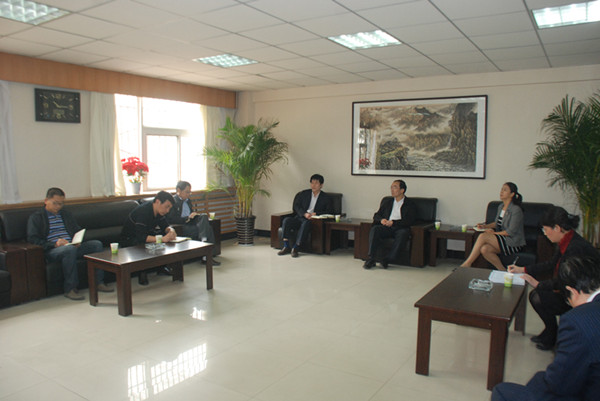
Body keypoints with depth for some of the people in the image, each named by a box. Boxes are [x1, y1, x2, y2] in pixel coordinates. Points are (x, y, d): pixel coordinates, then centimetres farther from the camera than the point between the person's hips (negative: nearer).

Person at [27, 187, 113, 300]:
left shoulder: (66, 214, 27)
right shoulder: (36, 217, 8)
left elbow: (78, 230, 28)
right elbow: (32, 239, -4)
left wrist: (77, 241, 3)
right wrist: (54, 244, -18)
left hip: (72, 247, 6)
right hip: (51, 251, -6)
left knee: (97, 244, -17)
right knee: (70, 249, -38)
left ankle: (99, 282, -17)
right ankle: (70, 289, -31)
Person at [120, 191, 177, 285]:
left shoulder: (159, 210, -6)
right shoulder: (143, 211, -32)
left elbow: (165, 226, 0)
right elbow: (141, 237, -40)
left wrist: (171, 230, -25)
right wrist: (162, 239, -49)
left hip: (145, 234, 8)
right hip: (128, 239, -8)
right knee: (144, 245, -38)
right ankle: (142, 274, -21)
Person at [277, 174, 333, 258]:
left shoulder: (326, 198, 11)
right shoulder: (304, 193, 16)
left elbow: (329, 212, 3)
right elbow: (296, 206, 7)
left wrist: (316, 214, -13)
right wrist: (304, 214, -13)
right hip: (300, 217, 3)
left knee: (306, 223, -38)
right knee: (286, 220, -26)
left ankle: (295, 248, -36)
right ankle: (286, 247, -25)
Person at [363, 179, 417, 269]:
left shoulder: (410, 204, 10)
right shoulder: (386, 201, 23)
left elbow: (410, 221, -3)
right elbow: (376, 215, 19)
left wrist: (393, 222, -15)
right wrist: (381, 219, -5)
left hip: (400, 228, -3)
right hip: (386, 227, 3)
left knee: (403, 233, -36)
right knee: (374, 229, -28)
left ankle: (387, 259, -33)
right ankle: (371, 259, -31)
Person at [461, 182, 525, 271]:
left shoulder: (516, 210, -14)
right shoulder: (501, 207, 12)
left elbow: (511, 232, -17)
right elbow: (497, 223, 22)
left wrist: (495, 233, -13)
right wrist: (486, 226, 4)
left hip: (514, 244, -7)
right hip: (502, 240, 7)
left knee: (483, 236, -25)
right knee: (484, 249, -23)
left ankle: (467, 263, -18)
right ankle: (503, 271, -10)